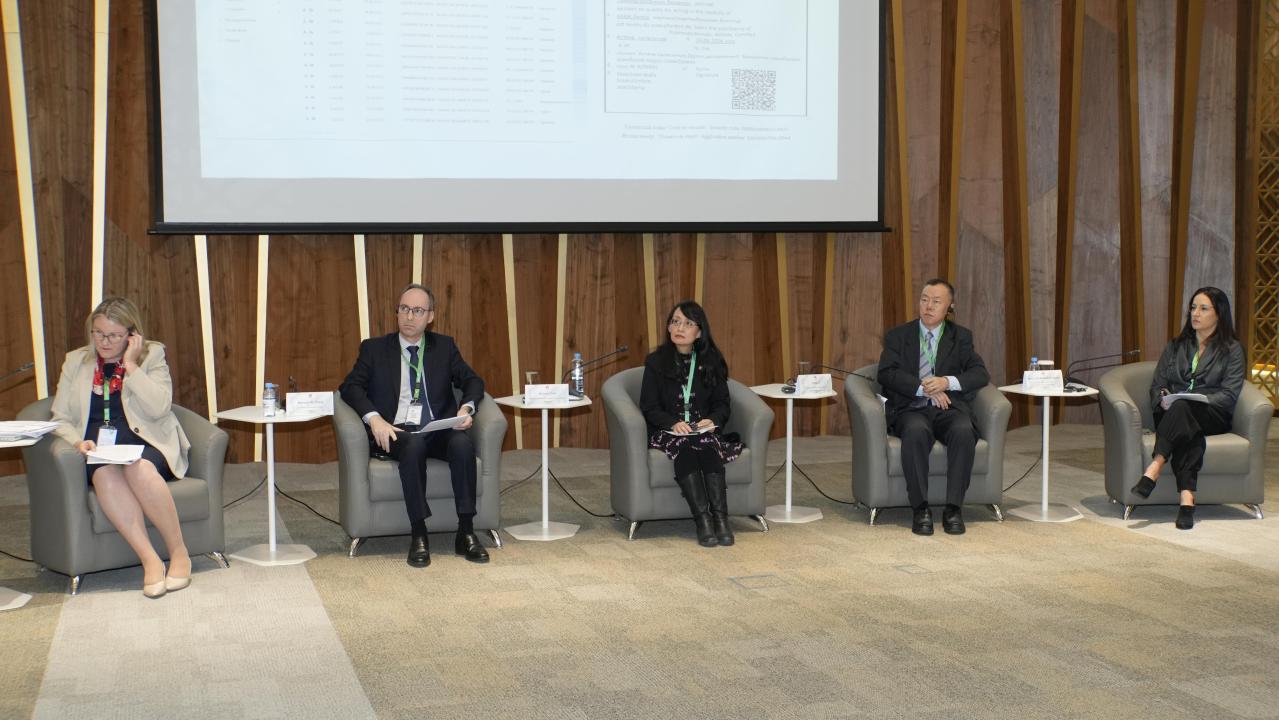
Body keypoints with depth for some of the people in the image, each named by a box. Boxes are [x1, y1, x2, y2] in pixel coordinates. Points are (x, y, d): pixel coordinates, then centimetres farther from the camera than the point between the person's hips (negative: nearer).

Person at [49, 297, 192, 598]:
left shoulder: (152, 356, 8)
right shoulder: (75, 362, 17)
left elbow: (159, 408, -8)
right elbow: (61, 419, 13)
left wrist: (131, 366, -8)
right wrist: (78, 442, -8)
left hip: (145, 443, -2)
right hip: (98, 450, 2)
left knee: (138, 468, -37)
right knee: (105, 475, -34)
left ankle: (179, 552, -27)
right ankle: (150, 560, -38)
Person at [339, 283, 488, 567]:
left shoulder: (444, 346, 18)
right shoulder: (374, 348, 13)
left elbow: (473, 381, 13)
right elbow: (350, 386, 2)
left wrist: (467, 407, -10)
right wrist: (374, 418, -16)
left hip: (439, 430, 2)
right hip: (397, 432, -2)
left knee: (463, 443, -32)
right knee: (414, 445, -37)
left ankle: (466, 533, -27)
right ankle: (418, 535, -33)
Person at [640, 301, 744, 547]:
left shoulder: (712, 362, 11)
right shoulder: (656, 362, 6)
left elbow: (722, 403, 9)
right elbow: (649, 407, 0)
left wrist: (712, 420, -14)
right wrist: (674, 423, -19)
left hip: (704, 430, 1)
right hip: (667, 432, -1)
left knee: (708, 446, -33)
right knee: (684, 446, -35)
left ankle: (721, 518, -42)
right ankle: (703, 520, -42)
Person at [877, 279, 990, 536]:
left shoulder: (961, 336, 16)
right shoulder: (897, 336, 12)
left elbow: (980, 374, 4)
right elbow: (887, 373, -3)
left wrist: (947, 382, -15)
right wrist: (924, 388, -17)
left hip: (949, 408, 1)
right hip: (911, 409, -1)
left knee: (964, 431, -33)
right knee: (916, 431, -36)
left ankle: (953, 509, -28)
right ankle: (921, 509, -30)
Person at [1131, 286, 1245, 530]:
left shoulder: (1232, 350, 13)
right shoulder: (1176, 347, 25)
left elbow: (1229, 395, -1)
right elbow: (1157, 385, 16)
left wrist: (1198, 399, -18)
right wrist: (1163, 399, -9)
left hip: (1212, 416, -3)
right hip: (1172, 414, 3)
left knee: (1182, 408, -38)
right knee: (1189, 432, -35)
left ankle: (1153, 470, -54)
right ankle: (1187, 498, -54)